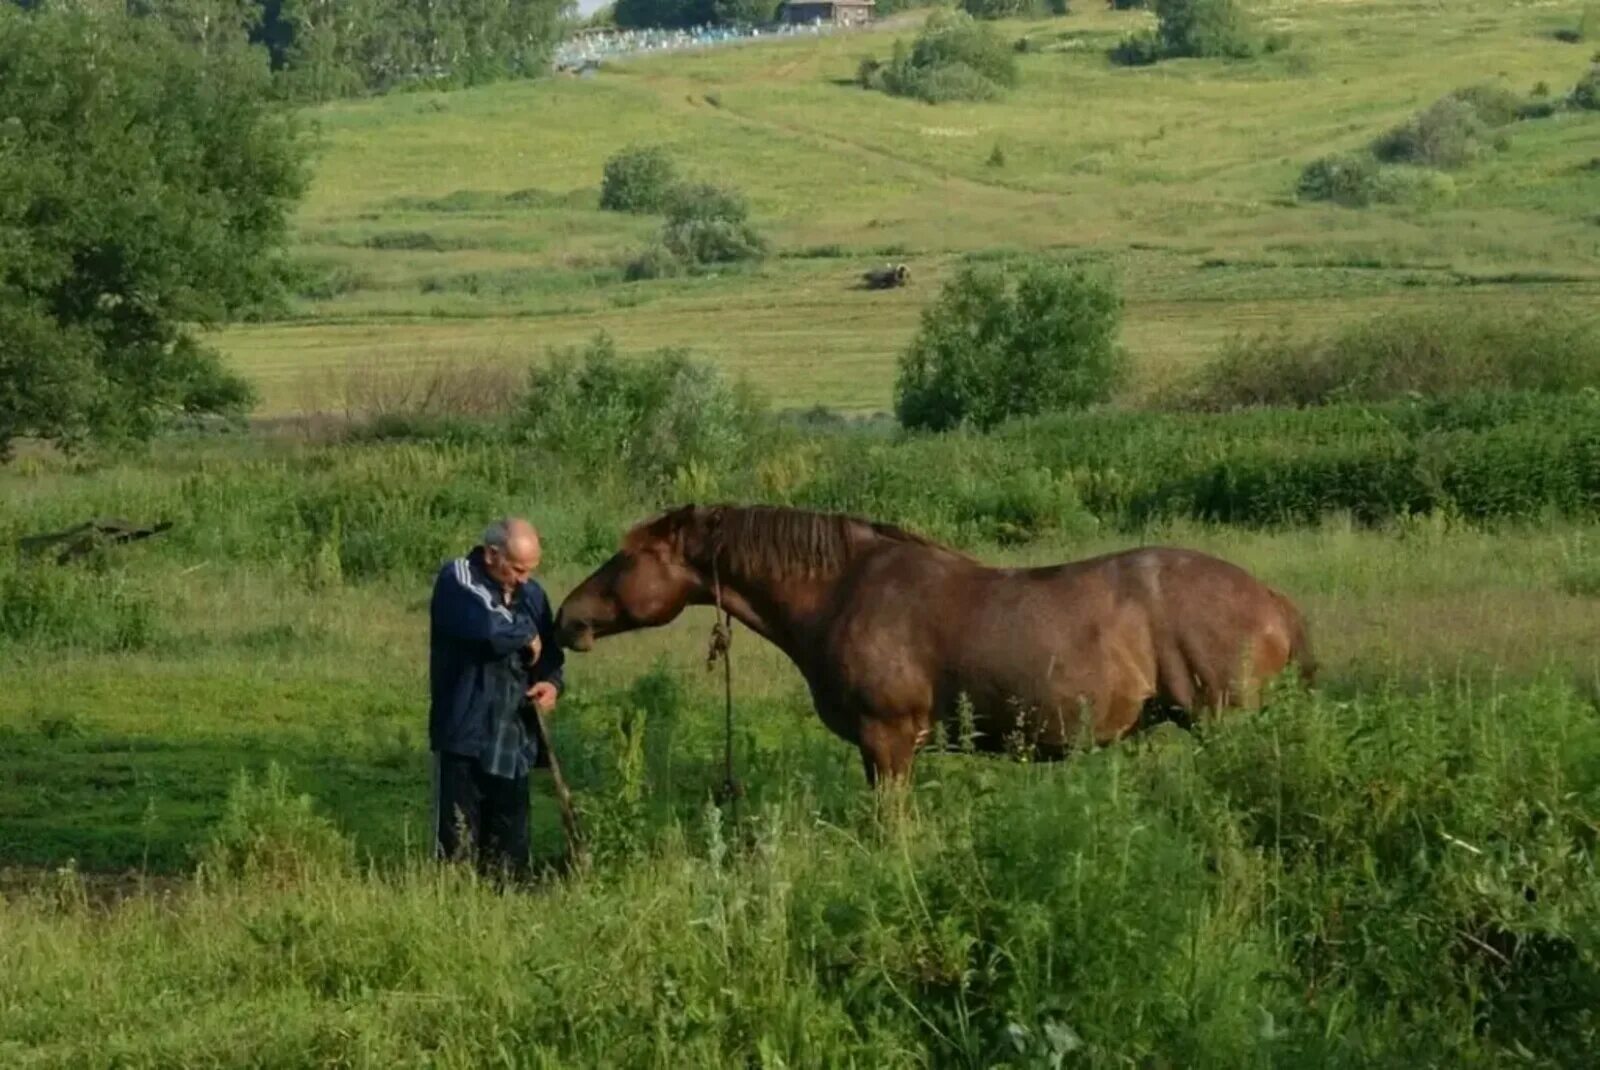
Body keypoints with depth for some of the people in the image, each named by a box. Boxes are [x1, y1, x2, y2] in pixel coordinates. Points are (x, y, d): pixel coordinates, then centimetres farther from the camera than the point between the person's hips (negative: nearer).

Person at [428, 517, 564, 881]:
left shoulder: (531, 593, 9)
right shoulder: (456, 580, -9)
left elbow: (549, 653, 20)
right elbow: (484, 626, -31)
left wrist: (552, 682, -2)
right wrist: (526, 635, -13)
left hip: (514, 739, 6)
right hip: (464, 733, -6)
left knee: (509, 848, 10)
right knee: (457, 840, -4)